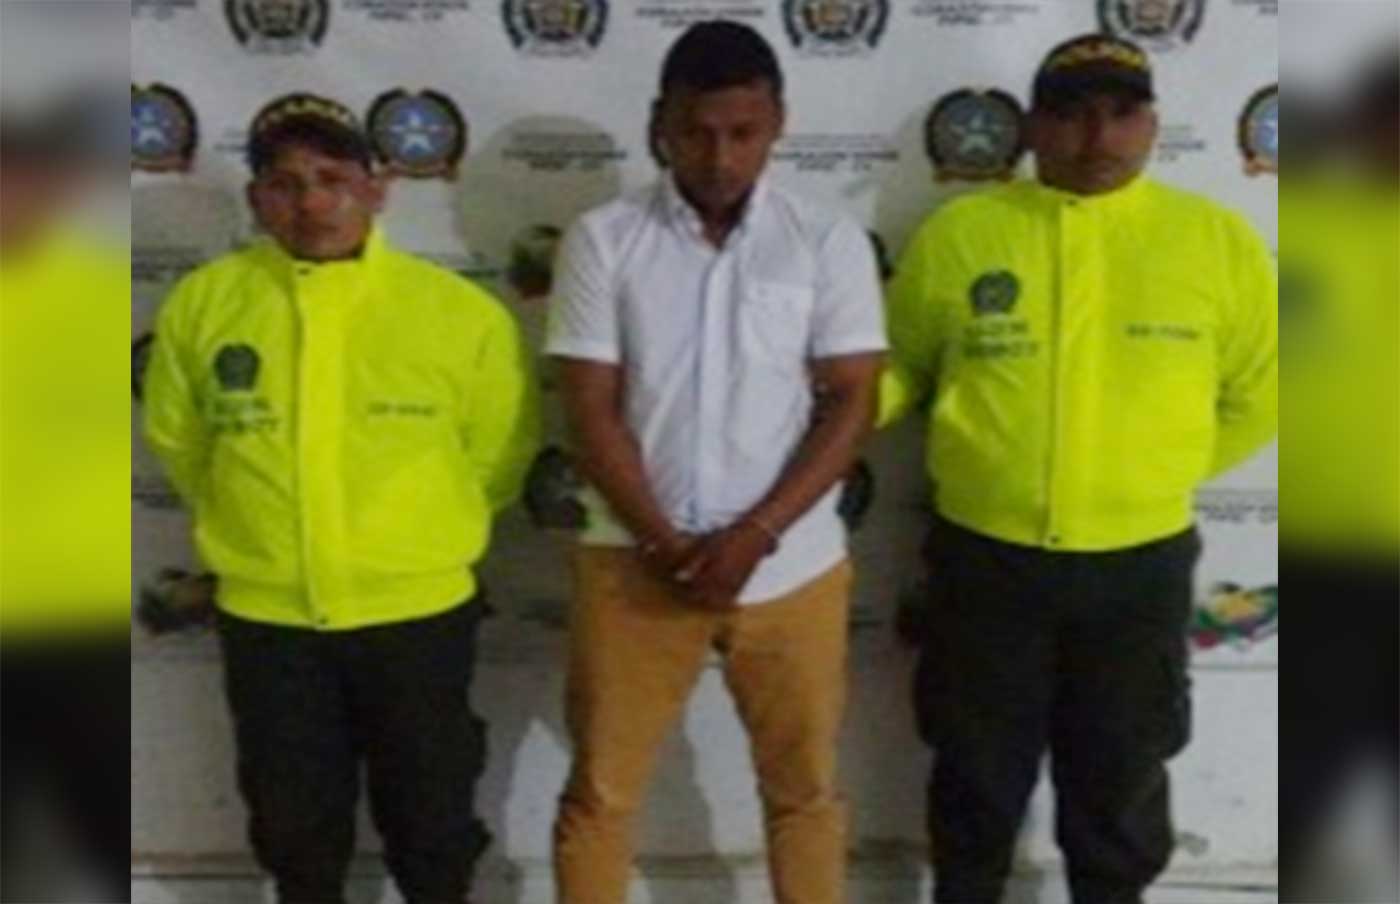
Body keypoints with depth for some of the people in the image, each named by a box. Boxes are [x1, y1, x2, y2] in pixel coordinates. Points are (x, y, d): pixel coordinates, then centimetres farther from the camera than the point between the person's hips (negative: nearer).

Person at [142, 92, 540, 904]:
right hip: (265, 616, 2)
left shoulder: (462, 310, -10)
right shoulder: (202, 303, -5)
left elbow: (502, 453, 3)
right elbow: (178, 442, 10)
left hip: (418, 610, -1)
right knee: (295, 818, 19)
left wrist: (420, 535, 9)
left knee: (431, 810, 16)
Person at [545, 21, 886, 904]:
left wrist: (753, 536, -13)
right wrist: (665, 541, -12)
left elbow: (852, 403, -4)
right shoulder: (603, 240, -2)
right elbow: (592, 411, -4)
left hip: (791, 564, 1)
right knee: (601, 789, 10)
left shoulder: (830, 242, -1)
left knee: (806, 787, 14)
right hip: (634, 561, 0)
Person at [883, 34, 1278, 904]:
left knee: (1121, 775, 18)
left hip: (1141, 565, 1)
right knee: (978, 770, 16)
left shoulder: (1218, 239, -2)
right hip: (985, 557, 0)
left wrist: (1154, 473, 3)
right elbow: (896, 367, 6)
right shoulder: (957, 232, -4)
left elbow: (1260, 392, 6)